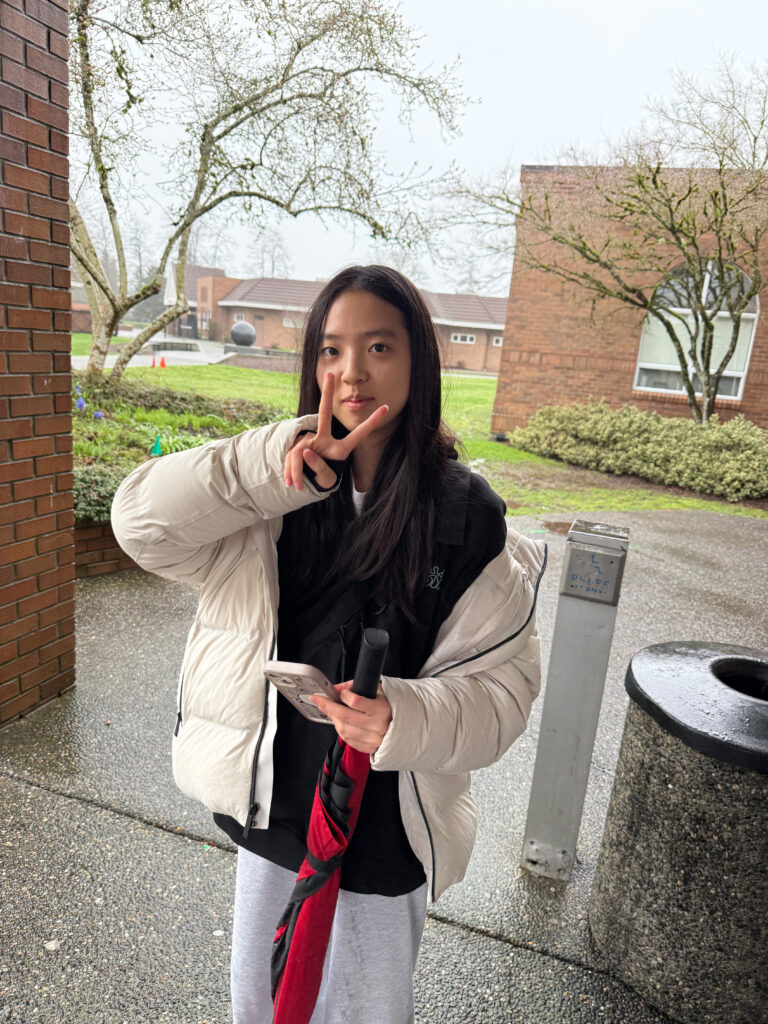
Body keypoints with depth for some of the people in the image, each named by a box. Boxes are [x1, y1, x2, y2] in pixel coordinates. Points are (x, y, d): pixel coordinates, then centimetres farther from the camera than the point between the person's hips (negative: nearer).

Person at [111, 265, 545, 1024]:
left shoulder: (466, 518, -16)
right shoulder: (280, 495, -8)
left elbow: (500, 683, -14)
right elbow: (144, 522, -17)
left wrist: (405, 718, -33)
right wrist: (278, 463, -28)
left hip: (383, 828, -3)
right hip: (271, 806, 3)